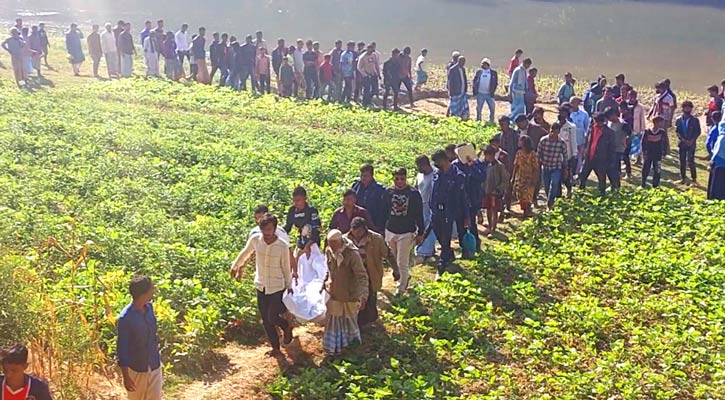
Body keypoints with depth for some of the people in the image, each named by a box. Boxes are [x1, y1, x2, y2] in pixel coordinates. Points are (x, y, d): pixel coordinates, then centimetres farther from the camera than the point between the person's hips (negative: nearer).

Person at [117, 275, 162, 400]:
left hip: (154, 367, 5)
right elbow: (121, 348, -17)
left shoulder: (149, 307, -3)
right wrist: (126, 376, -15)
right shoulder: (125, 317, -23)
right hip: (135, 369, -5)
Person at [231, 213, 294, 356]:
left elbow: (286, 268, -7)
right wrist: (235, 266, 20)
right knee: (266, 320, 11)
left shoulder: (283, 246, -20)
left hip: (277, 287, -4)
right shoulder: (255, 239, -12)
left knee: (272, 318, -5)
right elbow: (244, 253, 8)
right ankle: (275, 347, 28)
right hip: (261, 286, 4)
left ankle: (287, 326, 29)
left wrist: (289, 286, 1)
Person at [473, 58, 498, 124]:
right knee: (479, 108, 7)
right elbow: (474, 81, 7)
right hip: (480, 94, 1)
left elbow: (496, 83, 2)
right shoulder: (479, 72, 6)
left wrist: (492, 92, -8)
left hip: (489, 94, -1)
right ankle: (478, 121, 18)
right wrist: (475, 91, -1)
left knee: (492, 107, -2)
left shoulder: (493, 73, 2)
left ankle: (491, 121, 10)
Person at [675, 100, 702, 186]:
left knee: (690, 162, -9)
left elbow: (698, 132, -2)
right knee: (682, 162, 8)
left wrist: (692, 140, -14)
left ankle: (694, 179, -3)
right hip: (682, 143, 3)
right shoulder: (679, 120, 5)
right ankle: (682, 178, 17)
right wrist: (683, 140, -13)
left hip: (691, 144, -3)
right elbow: (677, 131, -1)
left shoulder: (695, 120, 0)